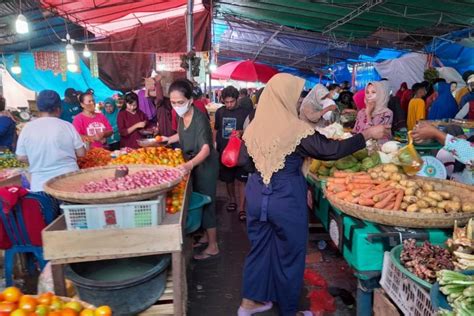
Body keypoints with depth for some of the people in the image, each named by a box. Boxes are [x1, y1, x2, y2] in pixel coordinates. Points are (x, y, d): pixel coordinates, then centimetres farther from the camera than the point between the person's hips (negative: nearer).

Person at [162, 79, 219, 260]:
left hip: (205, 165, -8)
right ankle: (206, 236, 36)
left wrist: (191, 164, -55)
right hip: (193, 164, 8)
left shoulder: (199, 118, -27)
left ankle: (213, 247, 14)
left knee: (206, 203, 0)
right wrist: (168, 139, 21)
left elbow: (206, 149, -39)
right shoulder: (182, 116, -3)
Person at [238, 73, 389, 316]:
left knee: (259, 247, 20)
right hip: (285, 197, -6)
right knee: (289, 254, 11)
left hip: (257, 193, 6)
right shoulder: (296, 129, -16)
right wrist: (368, 134, -4)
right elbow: (332, 150, -14)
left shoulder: (256, 125, 2)